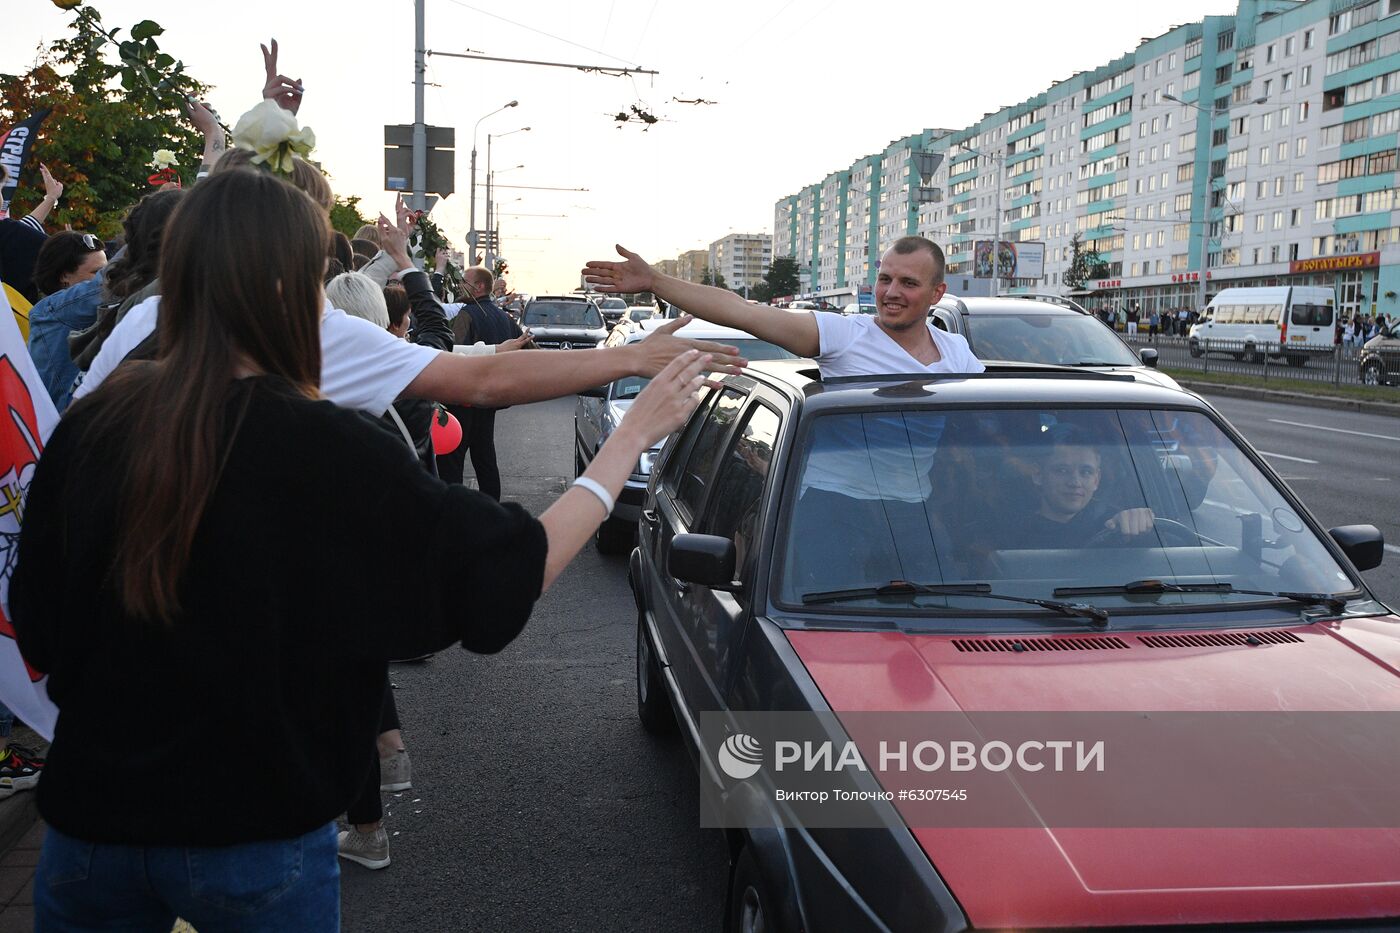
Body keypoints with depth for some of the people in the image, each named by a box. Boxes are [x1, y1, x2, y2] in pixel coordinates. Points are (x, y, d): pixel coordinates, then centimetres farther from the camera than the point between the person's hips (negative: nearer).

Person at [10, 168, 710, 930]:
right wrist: (634, 435, -7)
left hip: (91, 816, 4)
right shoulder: (327, 450, -20)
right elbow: (511, 572, -14)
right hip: (256, 836, -3)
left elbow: (35, 633, 0)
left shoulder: (90, 425, -10)